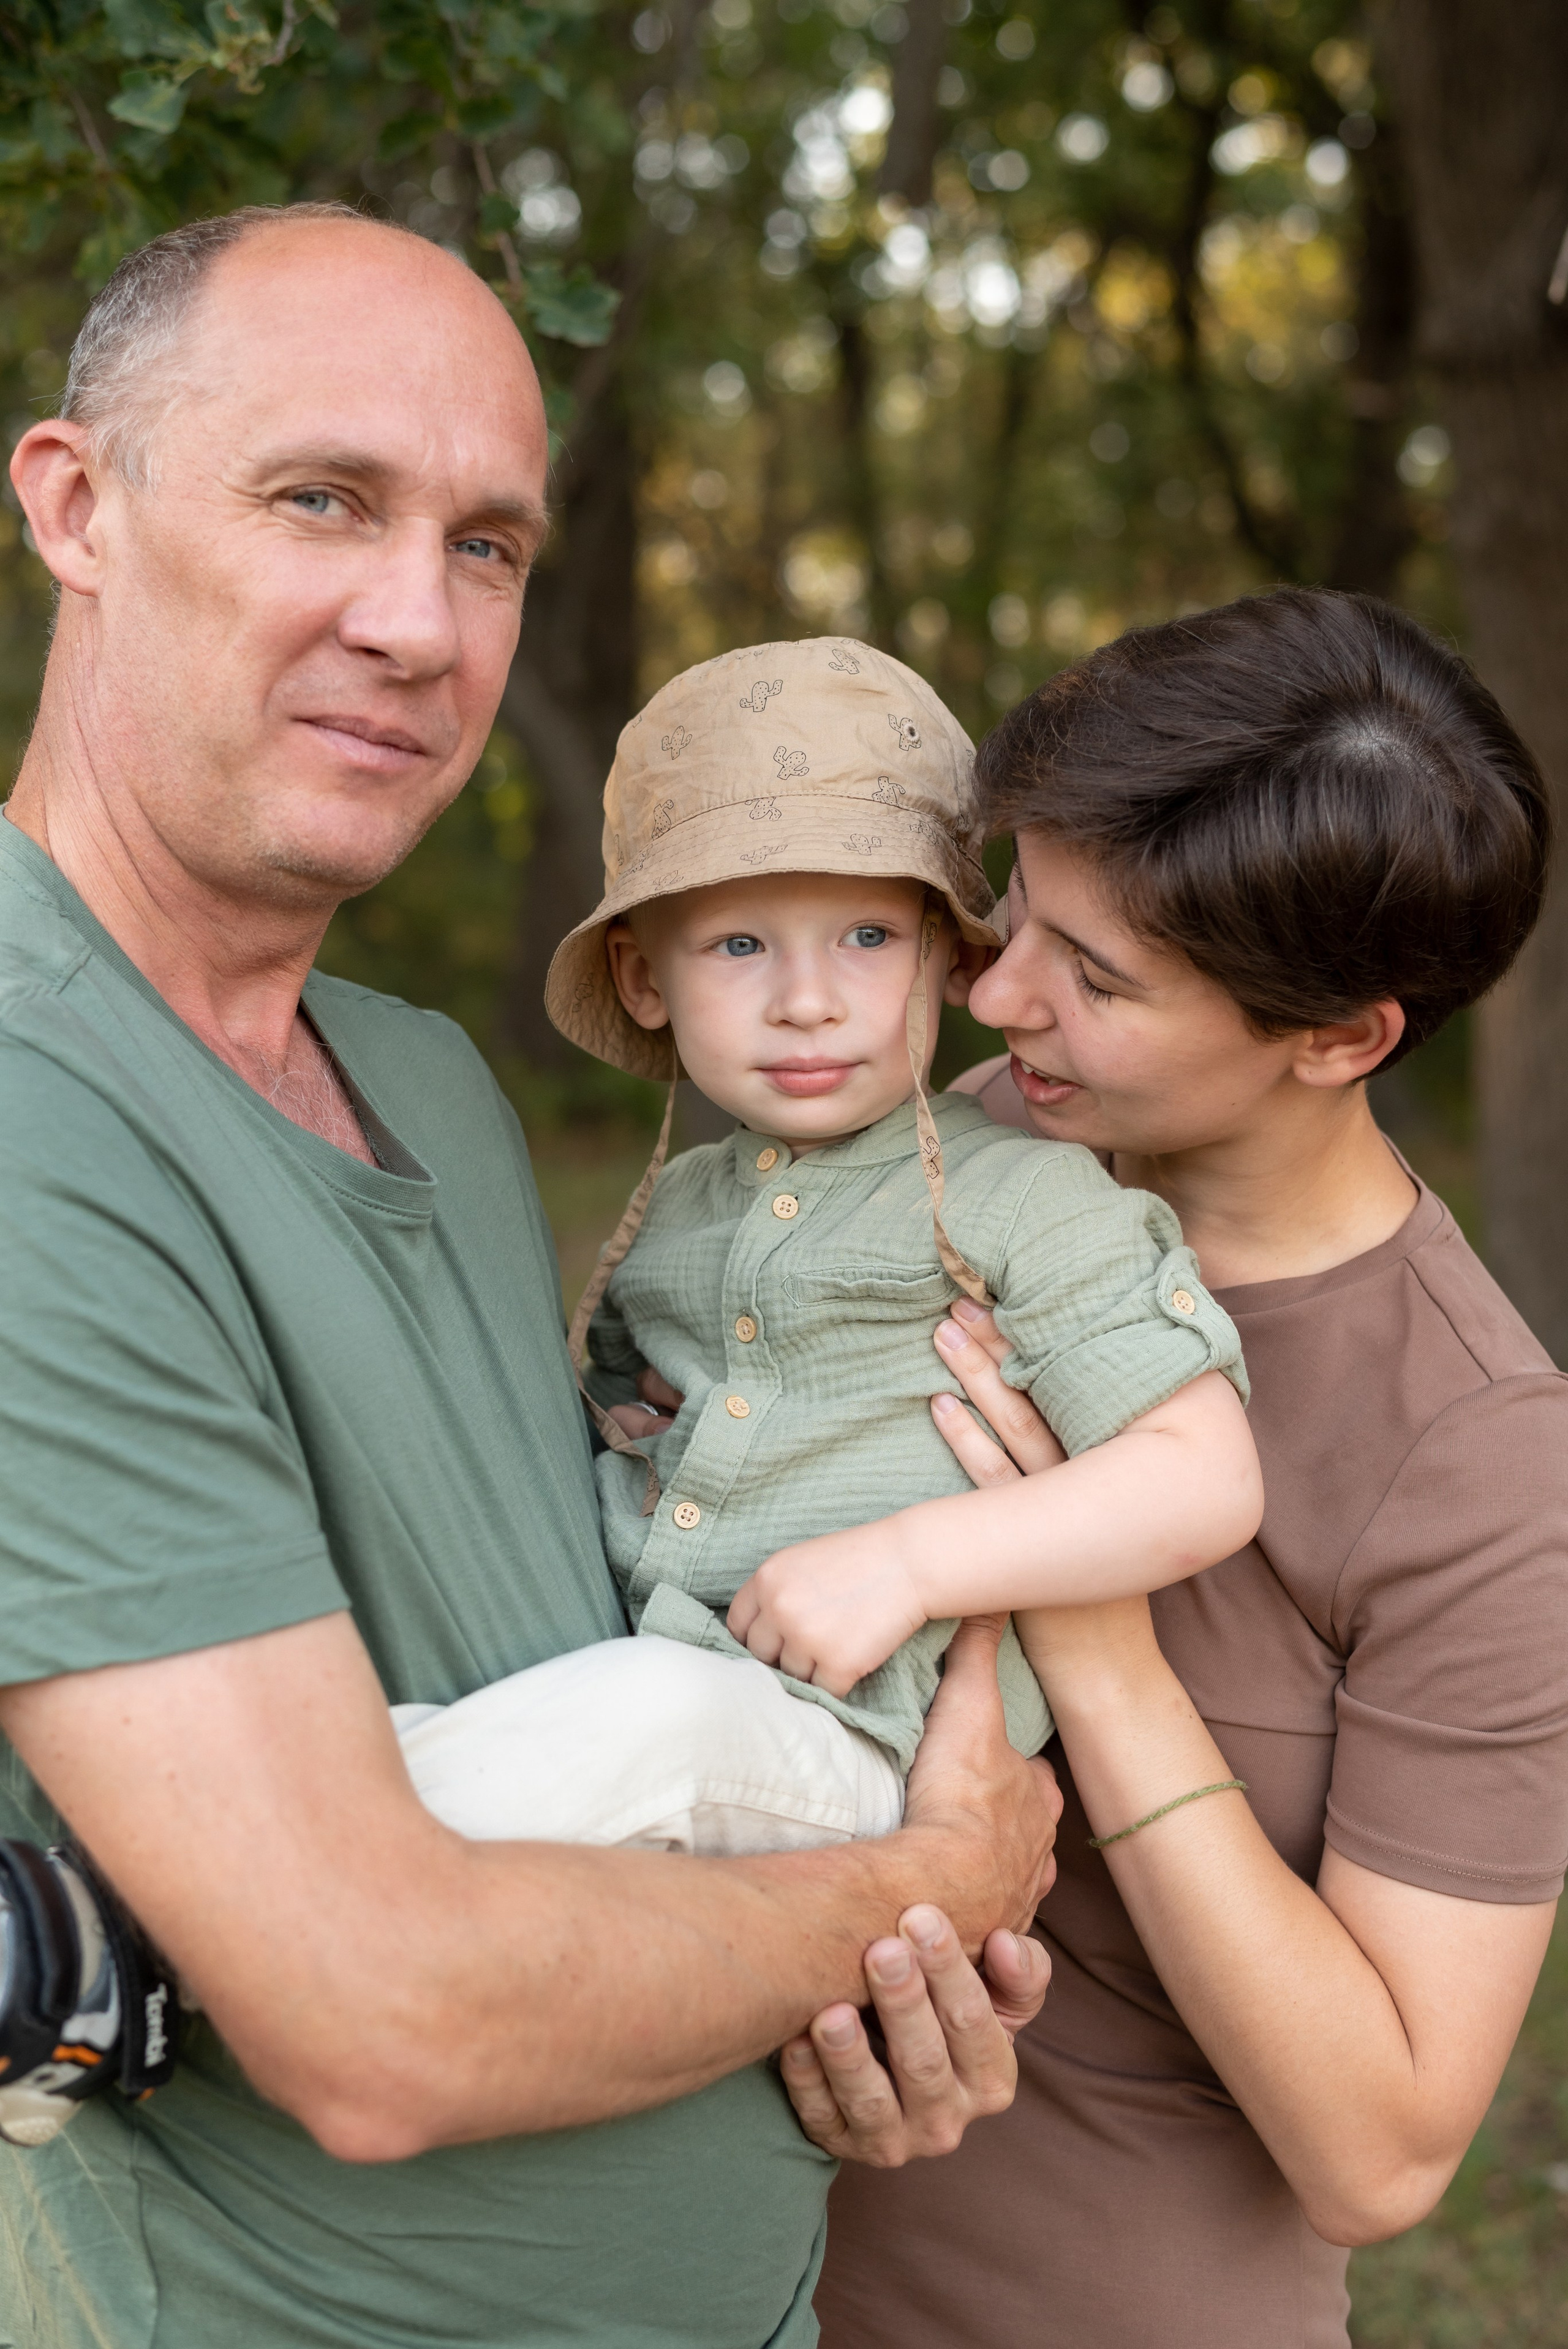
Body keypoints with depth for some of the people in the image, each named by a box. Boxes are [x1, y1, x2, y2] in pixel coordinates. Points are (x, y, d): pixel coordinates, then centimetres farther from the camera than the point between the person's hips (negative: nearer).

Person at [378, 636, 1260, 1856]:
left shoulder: (1030, 1195, -2)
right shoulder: (674, 1211, 17)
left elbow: (1206, 1480, -10)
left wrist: (904, 1560, -18)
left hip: (843, 1744, -6)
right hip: (597, 1673, 6)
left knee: (649, 1717, -37)